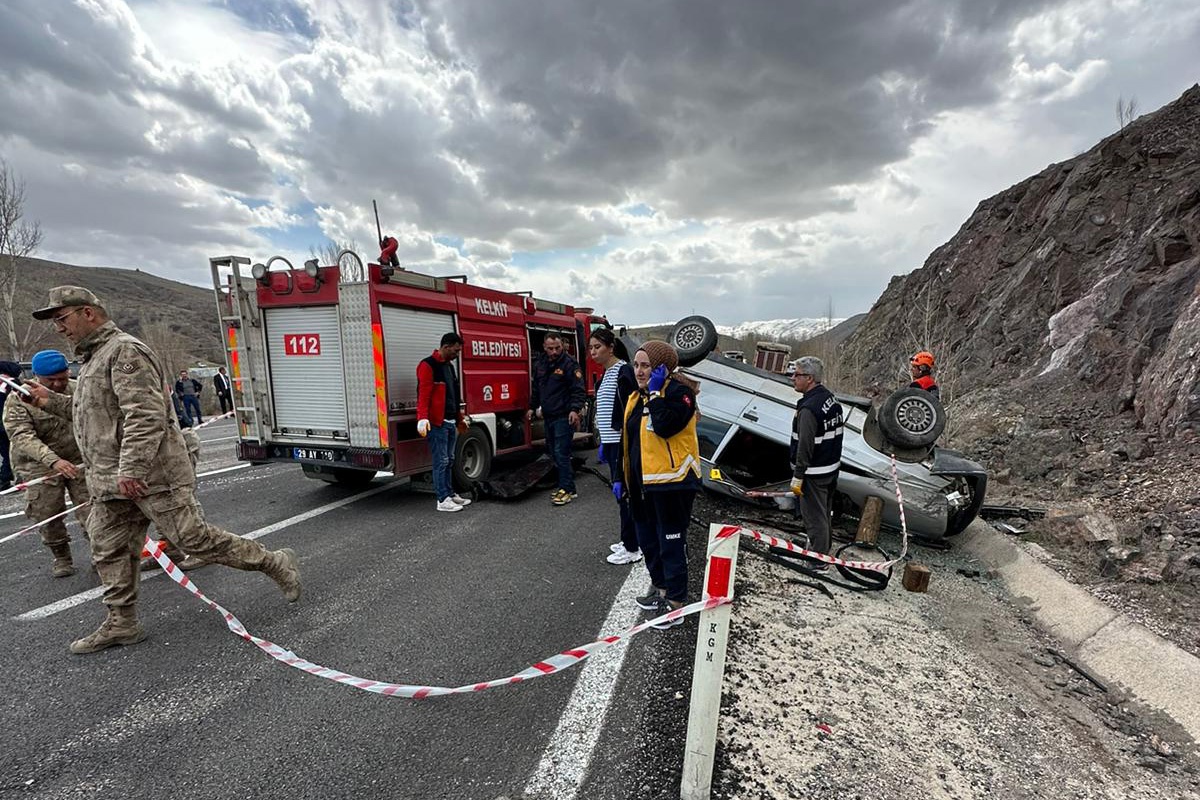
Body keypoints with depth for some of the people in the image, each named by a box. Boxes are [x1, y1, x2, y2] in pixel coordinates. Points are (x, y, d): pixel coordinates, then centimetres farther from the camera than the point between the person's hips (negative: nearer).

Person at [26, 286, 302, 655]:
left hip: (152, 476, -10)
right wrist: (51, 401, 21)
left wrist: (131, 469, -27)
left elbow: (145, 415, -23)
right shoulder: (93, 358, 21)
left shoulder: (125, 350, -13)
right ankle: (121, 624, 25)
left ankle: (276, 563, 2)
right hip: (112, 484, 10)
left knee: (195, 538, -9)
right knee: (108, 551, 13)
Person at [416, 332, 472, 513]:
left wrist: (460, 418, 26)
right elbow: (423, 394, -19)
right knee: (441, 461, -4)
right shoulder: (428, 366, -10)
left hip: (451, 422, 9)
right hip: (437, 423, -9)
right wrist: (423, 418, -30)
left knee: (449, 460, 15)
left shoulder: (449, 366, 18)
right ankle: (443, 500, 2)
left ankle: (450, 493, 24)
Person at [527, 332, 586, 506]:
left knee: (561, 454, -7)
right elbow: (536, 389, 24)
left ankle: (567, 489, 3)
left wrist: (575, 409, -27)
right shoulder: (540, 365, 12)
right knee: (553, 452, 14)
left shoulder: (570, 364, -10)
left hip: (563, 417, -8)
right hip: (548, 416, 8)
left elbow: (579, 391, -15)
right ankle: (566, 484, 25)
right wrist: (532, 407, 22)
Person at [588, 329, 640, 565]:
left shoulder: (623, 372, -14)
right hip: (611, 441, 9)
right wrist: (604, 443, 20)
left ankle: (632, 549, 10)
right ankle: (629, 540, 29)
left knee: (624, 491, -2)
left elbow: (628, 412, -19)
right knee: (621, 491, 16)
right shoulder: (606, 374, 15)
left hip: (622, 442, -9)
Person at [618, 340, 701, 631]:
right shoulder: (636, 398, 12)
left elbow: (665, 426, -31)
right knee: (648, 539, 20)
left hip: (672, 482, -9)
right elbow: (627, 441, 17)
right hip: (643, 483, 9)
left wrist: (656, 392, -23)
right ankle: (660, 587, 39)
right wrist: (622, 478, 18)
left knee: (671, 543, 1)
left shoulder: (678, 392, -13)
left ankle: (675, 604, 15)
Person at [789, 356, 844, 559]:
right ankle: (823, 548, 40)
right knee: (823, 513, 24)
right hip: (831, 467, 10)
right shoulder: (831, 398, 5)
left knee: (814, 516, 4)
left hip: (814, 472, -10)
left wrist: (797, 476, -19)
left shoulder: (809, 408, -25)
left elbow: (805, 446, -26)